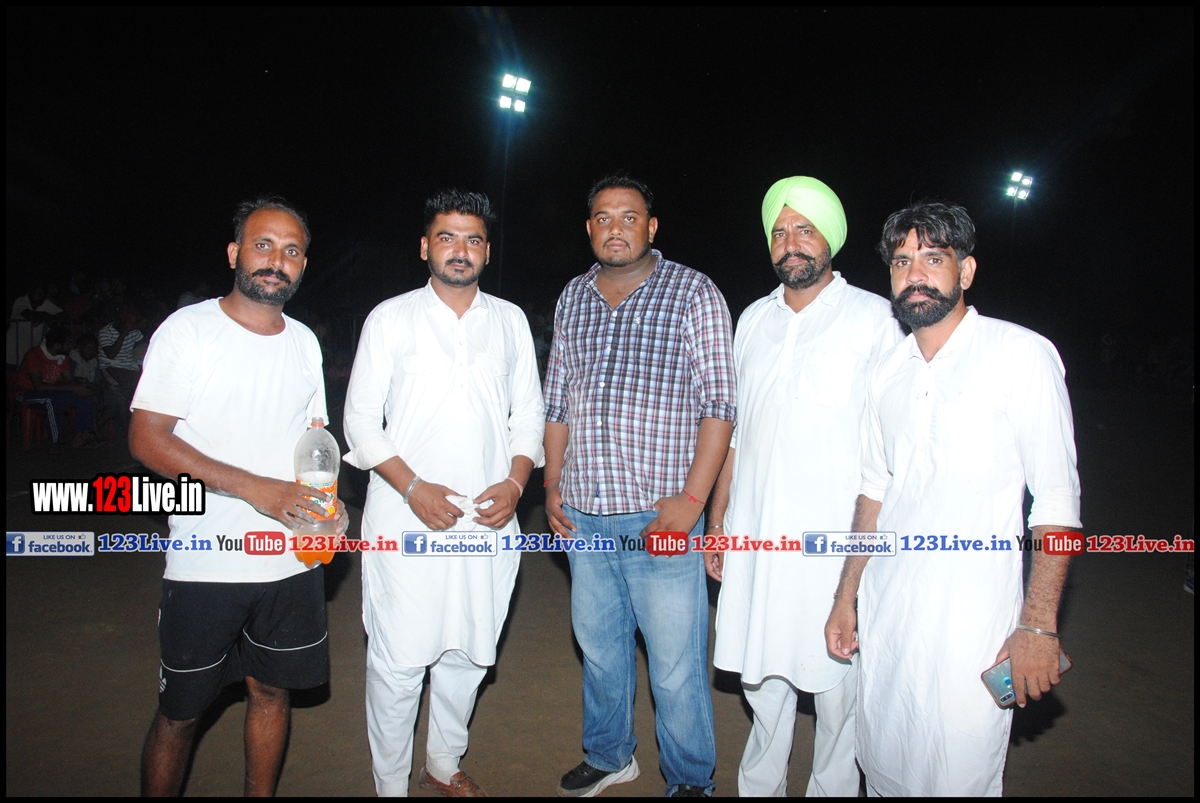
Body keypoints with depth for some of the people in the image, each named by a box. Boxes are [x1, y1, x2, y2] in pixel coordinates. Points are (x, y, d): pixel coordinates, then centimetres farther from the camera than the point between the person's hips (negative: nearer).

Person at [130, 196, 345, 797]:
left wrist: (328, 502, -3)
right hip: (206, 564, -4)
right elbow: (147, 439, -12)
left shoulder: (304, 341, 8)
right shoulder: (189, 330, -7)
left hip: (293, 561, 5)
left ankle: (261, 793, 35)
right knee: (179, 712, 9)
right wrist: (253, 488, -21)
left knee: (272, 691, 16)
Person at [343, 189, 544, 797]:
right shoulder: (390, 319, 2)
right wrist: (413, 486, -12)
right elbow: (361, 419, -1)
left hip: (488, 520, 3)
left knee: (467, 654, 13)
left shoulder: (510, 320, 10)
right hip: (406, 520, -2)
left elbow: (527, 412, 12)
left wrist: (516, 480, -5)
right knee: (399, 660, 1)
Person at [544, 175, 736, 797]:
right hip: (584, 513, 5)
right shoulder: (572, 299, 11)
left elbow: (720, 403, -7)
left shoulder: (693, 293, -3)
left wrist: (691, 498, -14)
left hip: (661, 514, -4)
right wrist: (553, 482, 10)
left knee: (675, 663, 3)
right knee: (597, 646, 18)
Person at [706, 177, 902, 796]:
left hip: (836, 537, -4)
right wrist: (717, 516, 13)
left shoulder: (872, 318, -3)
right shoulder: (754, 319, 11)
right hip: (755, 535, 4)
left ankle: (832, 789, 28)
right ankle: (759, 786, 33)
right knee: (761, 674, 14)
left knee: (836, 683, 7)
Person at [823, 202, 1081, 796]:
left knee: (956, 778, 4)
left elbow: (1057, 498, -9)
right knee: (882, 768, 15)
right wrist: (845, 596, 13)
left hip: (970, 619, -5)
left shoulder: (1022, 355, -8)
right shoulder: (889, 369, 8)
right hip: (883, 607, 5)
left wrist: (1039, 625, -13)